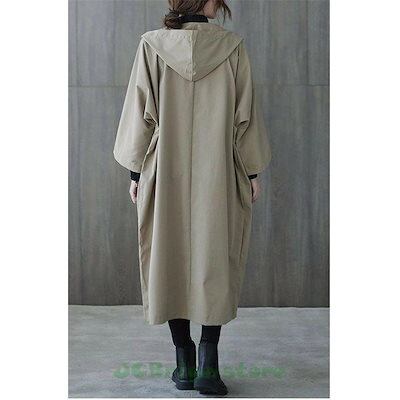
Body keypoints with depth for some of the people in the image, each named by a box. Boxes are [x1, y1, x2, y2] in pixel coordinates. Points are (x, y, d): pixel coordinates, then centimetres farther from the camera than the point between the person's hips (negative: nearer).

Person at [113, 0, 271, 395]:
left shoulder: (152, 45, -3)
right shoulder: (232, 46, -3)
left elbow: (141, 114, -2)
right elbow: (245, 115, -1)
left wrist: (135, 172, 6)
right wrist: (252, 170, 9)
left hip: (165, 177, 1)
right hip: (218, 176, 0)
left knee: (171, 260, 9)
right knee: (216, 263, 8)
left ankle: (184, 363, 15)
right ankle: (208, 362, 1)